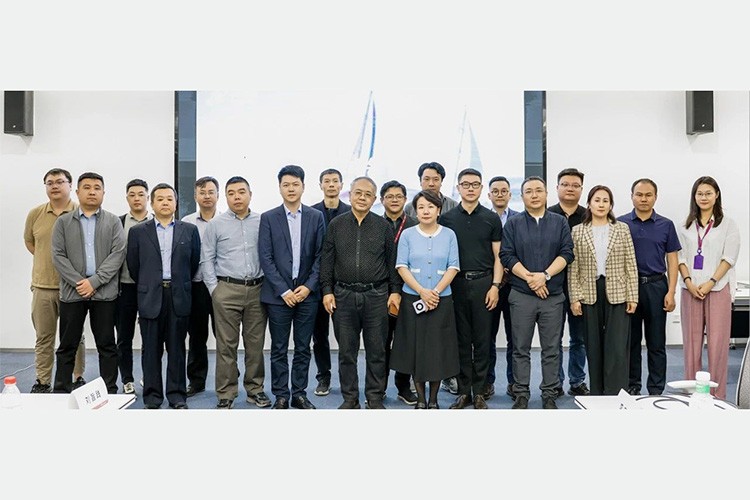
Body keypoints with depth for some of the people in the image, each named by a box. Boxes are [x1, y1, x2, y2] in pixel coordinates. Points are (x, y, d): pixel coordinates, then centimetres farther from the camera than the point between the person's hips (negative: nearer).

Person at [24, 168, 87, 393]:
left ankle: (78, 378, 20)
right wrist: (47, 259, 14)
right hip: (42, 286, 3)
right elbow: (29, 241, 20)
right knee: (44, 337, 9)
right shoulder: (35, 214, 5)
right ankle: (42, 381, 18)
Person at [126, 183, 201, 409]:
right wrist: (147, 287, 13)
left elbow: (194, 262, 9)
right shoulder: (137, 232, 4)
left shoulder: (189, 230, 5)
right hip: (150, 297, 0)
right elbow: (133, 266, 8)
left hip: (179, 297, 0)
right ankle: (152, 397, 16)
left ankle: (177, 396, 15)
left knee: (177, 349, 6)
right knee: (151, 350, 6)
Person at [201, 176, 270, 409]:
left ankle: (255, 389, 20)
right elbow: (206, 260, 4)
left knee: (255, 342, 8)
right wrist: (214, 288, -2)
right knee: (226, 344, 2)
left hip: (257, 289, 1)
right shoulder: (216, 224, 3)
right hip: (227, 290, -1)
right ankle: (226, 394, 10)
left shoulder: (262, 222, 6)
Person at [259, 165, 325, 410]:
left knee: (303, 348, 9)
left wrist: (309, 286, -8)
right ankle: (281, 396, 17)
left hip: (307, 292, 1)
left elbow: (320, 255, 3)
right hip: (278, 293, -1)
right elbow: (265, 258, -4)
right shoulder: (268, 218, 1)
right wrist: (283, 290, -11)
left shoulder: (316, 217, 5)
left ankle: (300, 394, 19)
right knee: (279, 349, 6)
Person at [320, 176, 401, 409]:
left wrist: (395, 291, 0)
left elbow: (392, 261, 6)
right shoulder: (336, 225, 6)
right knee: (346, 351, 8)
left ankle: (375, 398, 18)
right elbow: (327, 260, 6)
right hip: (344, 296, 1)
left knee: (376, 351, 6)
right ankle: (350, 398, 19)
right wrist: (327, 291, 0)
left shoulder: (383, 226, 5)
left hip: (376, 296, 0)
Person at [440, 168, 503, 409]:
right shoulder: (446, 218, 6)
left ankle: (479, 392, 13)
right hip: (456, 283, 1)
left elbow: (498, 256, 4)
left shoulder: (492, 219, 5)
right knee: (461, 340, 6)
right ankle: (463, 391, 15)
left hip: (483, 283, 0)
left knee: (482, 340, 3)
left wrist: (495, 285, -6)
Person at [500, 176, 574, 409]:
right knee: (521, 349, 5)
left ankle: (549, 395, 16)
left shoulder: (560, 222, 8)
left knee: (551, 349, 6)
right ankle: (521, 395, 14)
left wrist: (545, 275, -14)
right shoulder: (513, 224, 6)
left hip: (553, 295, 1)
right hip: (521, 296, -1)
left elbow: (566, 253, -1)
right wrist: (529, 277, -13)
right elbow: (506, 255, -2)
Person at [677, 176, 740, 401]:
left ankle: (717, 393, 5)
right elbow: (681, 257, 7)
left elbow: (729, 258, -3)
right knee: (691, 341, 6)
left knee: (717, 342, -3)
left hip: (717, 289, -3)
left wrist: (710, 283, -12)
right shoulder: (686, 226, 12)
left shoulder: (728, 225, 4)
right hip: (690, 290, 3)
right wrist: (689, 282, -8)